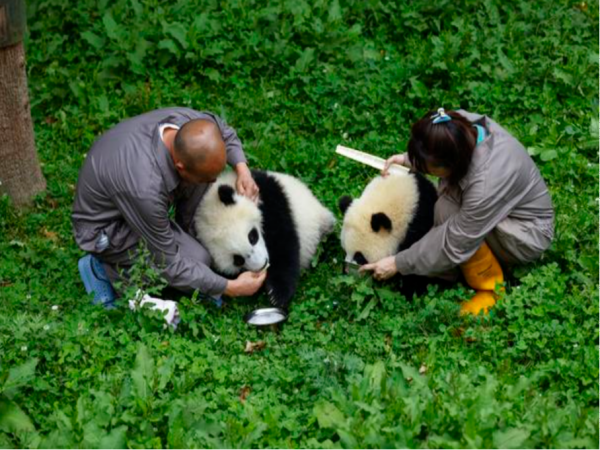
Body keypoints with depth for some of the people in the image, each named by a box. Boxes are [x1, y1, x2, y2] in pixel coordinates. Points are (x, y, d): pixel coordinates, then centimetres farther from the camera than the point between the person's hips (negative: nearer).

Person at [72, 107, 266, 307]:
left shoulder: (188, 121, -25)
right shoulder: (146, 188, -43)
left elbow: (226, 132, 3)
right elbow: (169, 265, -28)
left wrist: (242, 169, -14)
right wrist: (230, 288, -24)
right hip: (105, 227, -7)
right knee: (197, 259, -20)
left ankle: (188, 238, 1)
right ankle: (105, 269, -4)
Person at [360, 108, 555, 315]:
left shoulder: (486, 184, -39)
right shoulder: (461, 125, -20)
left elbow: (454, 245, -27)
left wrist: (398, 264, -19)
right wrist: (409, 159, -8)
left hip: (529, 234, -8)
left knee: (449, 210, -28)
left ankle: (491, 286, -8)